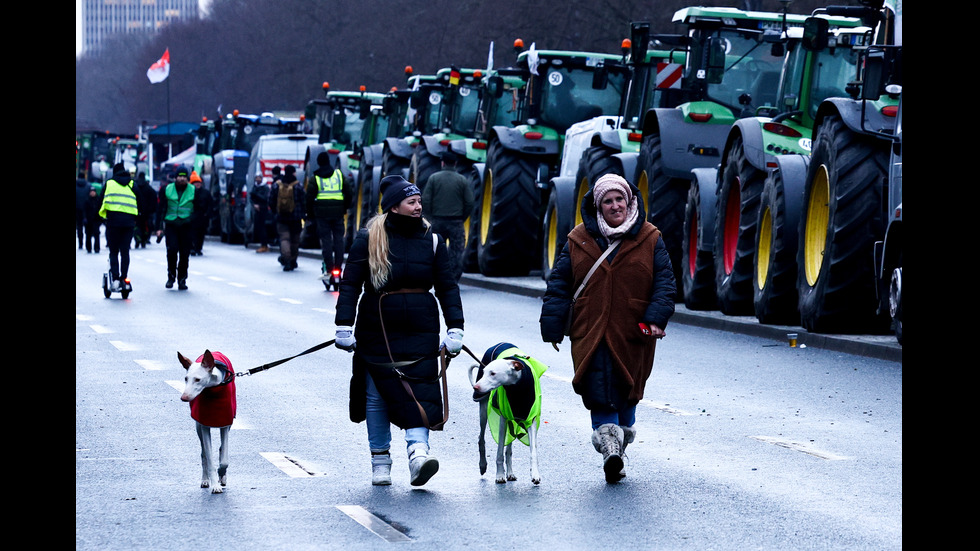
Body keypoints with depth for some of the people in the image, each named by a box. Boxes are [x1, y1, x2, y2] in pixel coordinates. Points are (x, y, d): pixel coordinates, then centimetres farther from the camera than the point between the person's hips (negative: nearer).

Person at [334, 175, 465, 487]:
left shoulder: (431, 240, 6)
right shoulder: (369, 239, -2)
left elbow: (447, 287, 8)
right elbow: (350, 283, -2)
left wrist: (455, 330, 1)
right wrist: (344, 326, -10)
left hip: (420, 331, 1)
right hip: (376, 330, -1)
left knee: (419, 390, -14)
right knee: (377, 396, 5)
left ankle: (418, 450, -26)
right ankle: (380, 461, 14)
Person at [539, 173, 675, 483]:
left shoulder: (649, 239, 4)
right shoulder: (579, 241, 5)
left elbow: (664, 282, 3)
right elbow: (559, 285, 8)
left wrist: (656, 318, -12)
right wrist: (552, 327, 2)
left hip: (633, 335, 0)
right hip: (590, 335, 0)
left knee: (627, 394, 8)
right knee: (599, 395, -14)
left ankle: (618, 442, 28)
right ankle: (611, 448, -18)